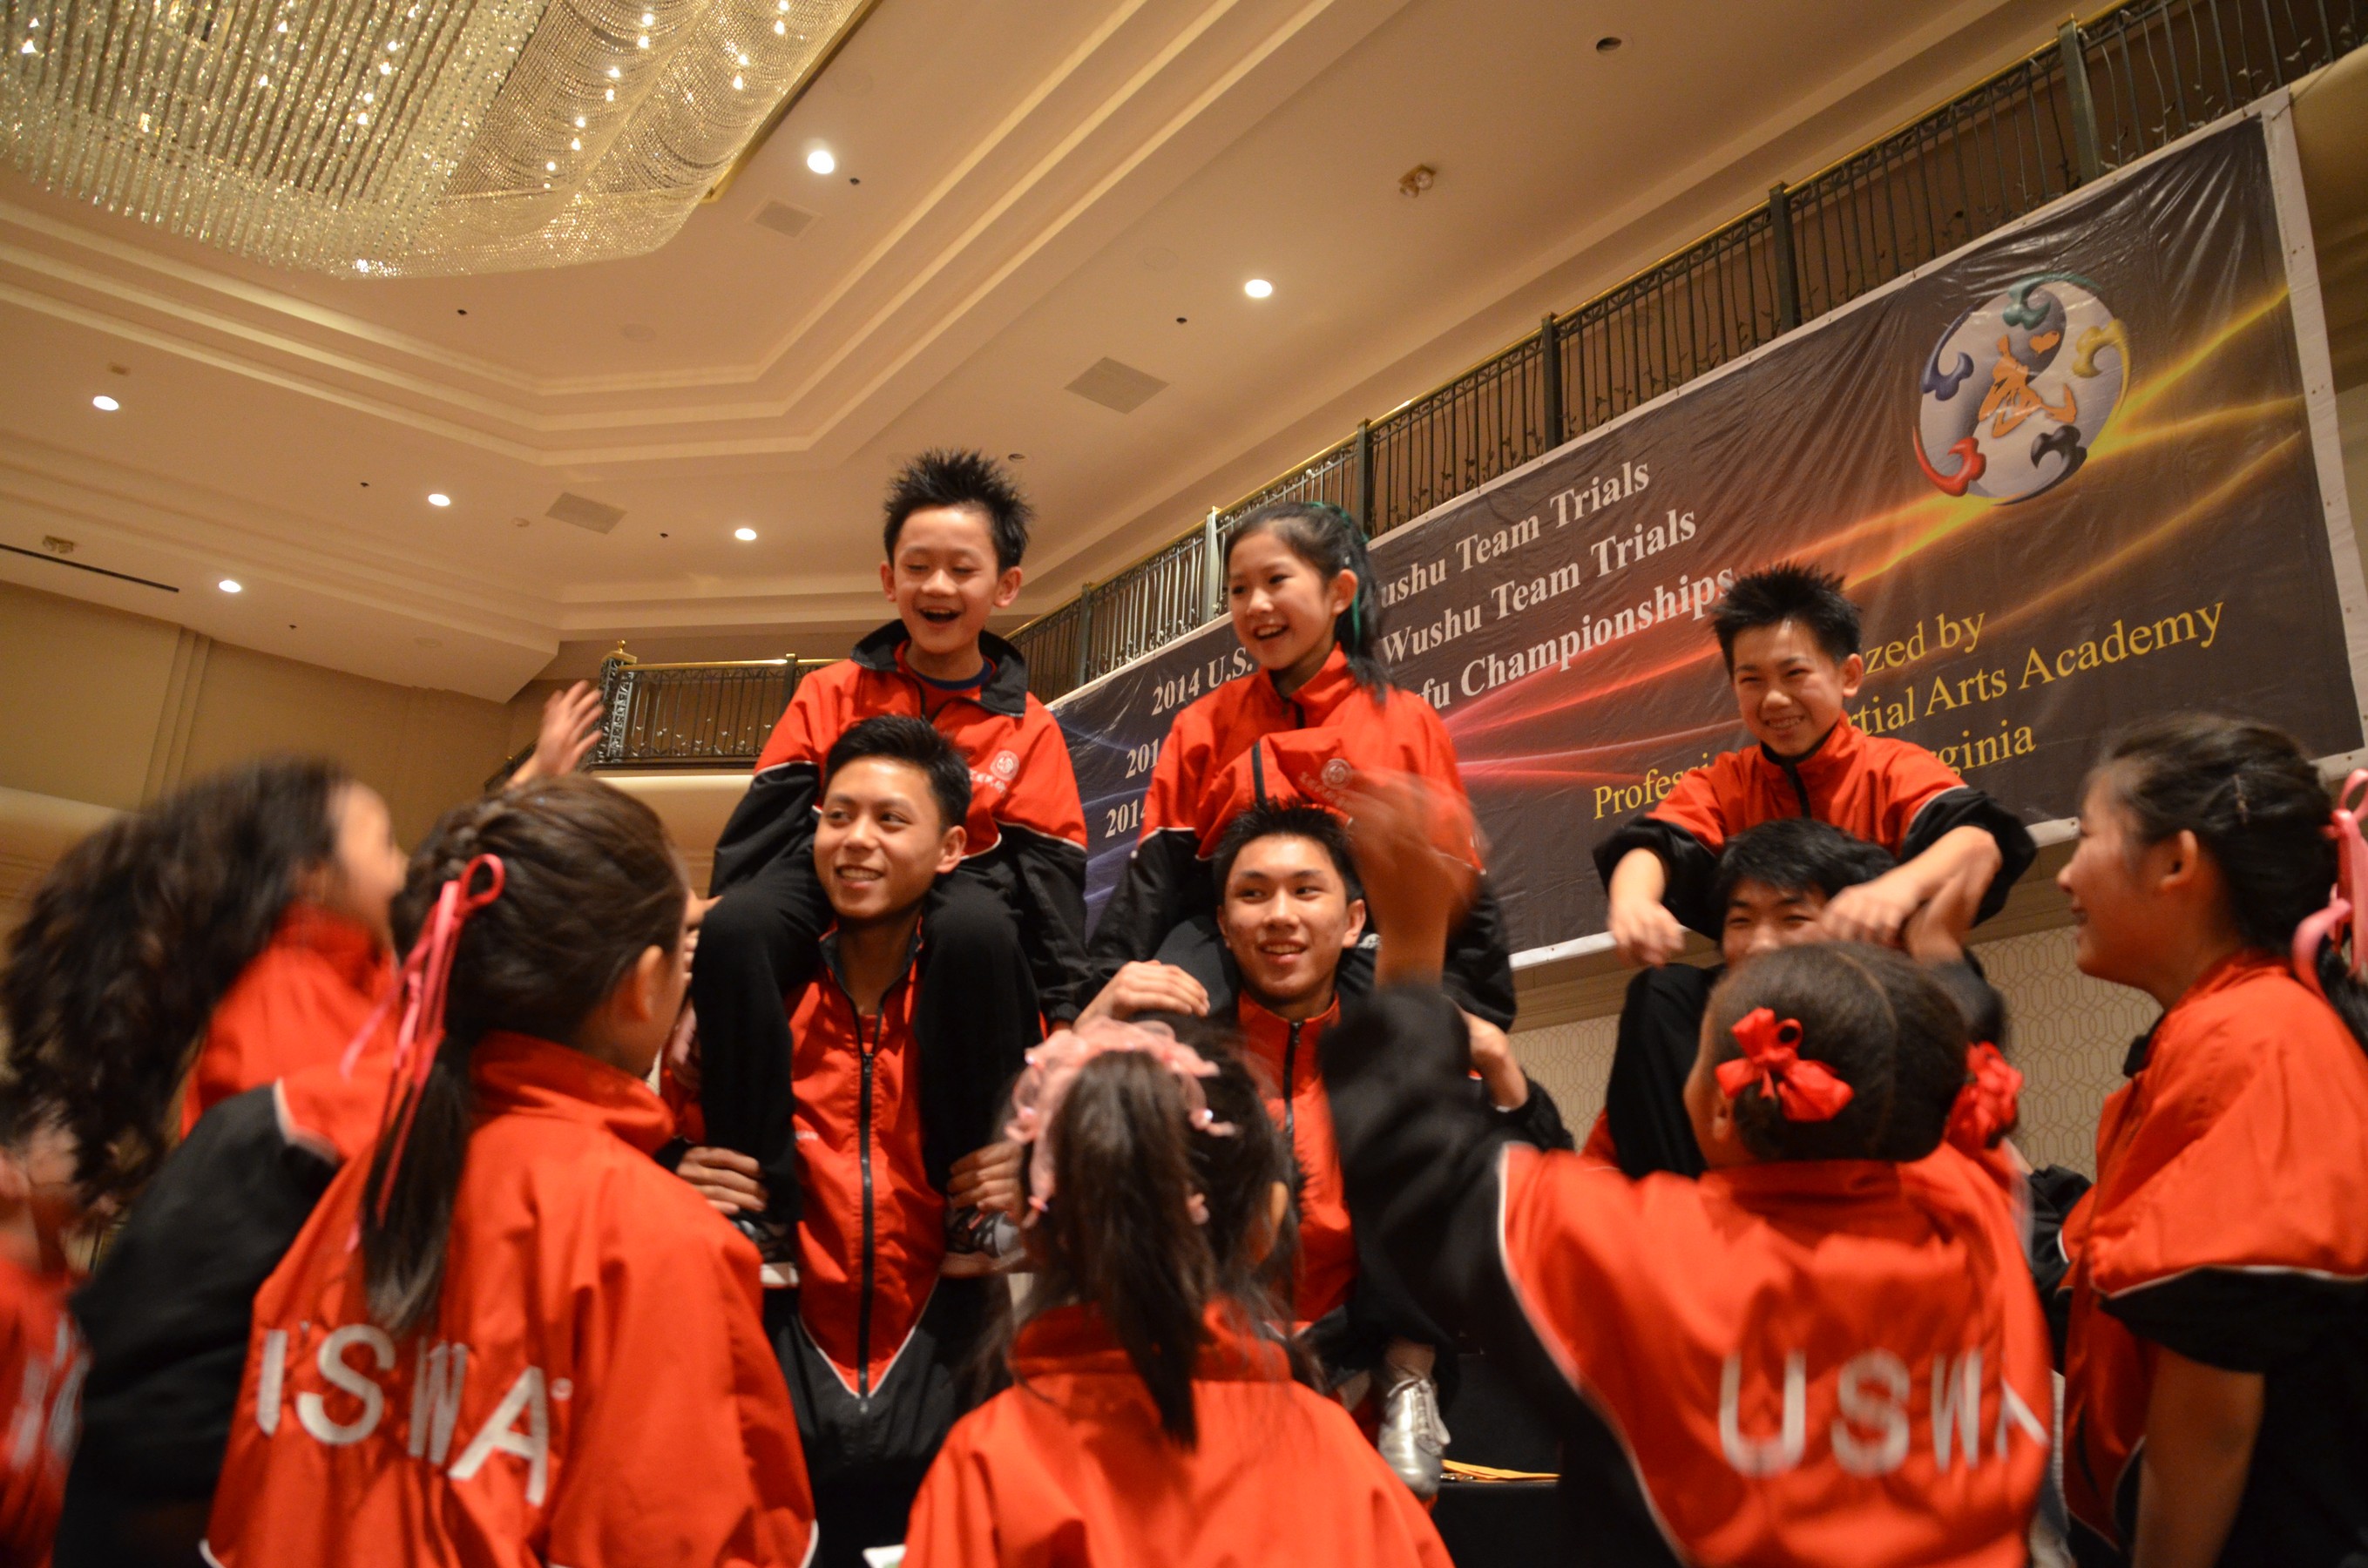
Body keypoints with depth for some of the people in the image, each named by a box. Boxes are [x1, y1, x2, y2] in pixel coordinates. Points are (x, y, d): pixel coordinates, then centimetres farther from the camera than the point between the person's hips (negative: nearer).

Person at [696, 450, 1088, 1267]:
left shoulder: (1026, 728, 9)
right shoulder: (832, 695, 11)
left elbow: (1049, 880, 4)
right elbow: (760, 829, 2)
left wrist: (1063, 1018, -8)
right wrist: (700, 983, -10)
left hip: (954, 893, -1)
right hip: (830, 889, 1)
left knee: (977, 925, -37)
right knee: (735, 925, -31)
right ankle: (756, 1194, -20)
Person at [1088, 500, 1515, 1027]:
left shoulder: (1408, 724, 7)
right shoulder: (1203, 726, 12)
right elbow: (1155, 876, 7)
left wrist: (1468, 1023, 0)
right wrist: (1114, 989, -7)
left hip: (1365, 954, 0)